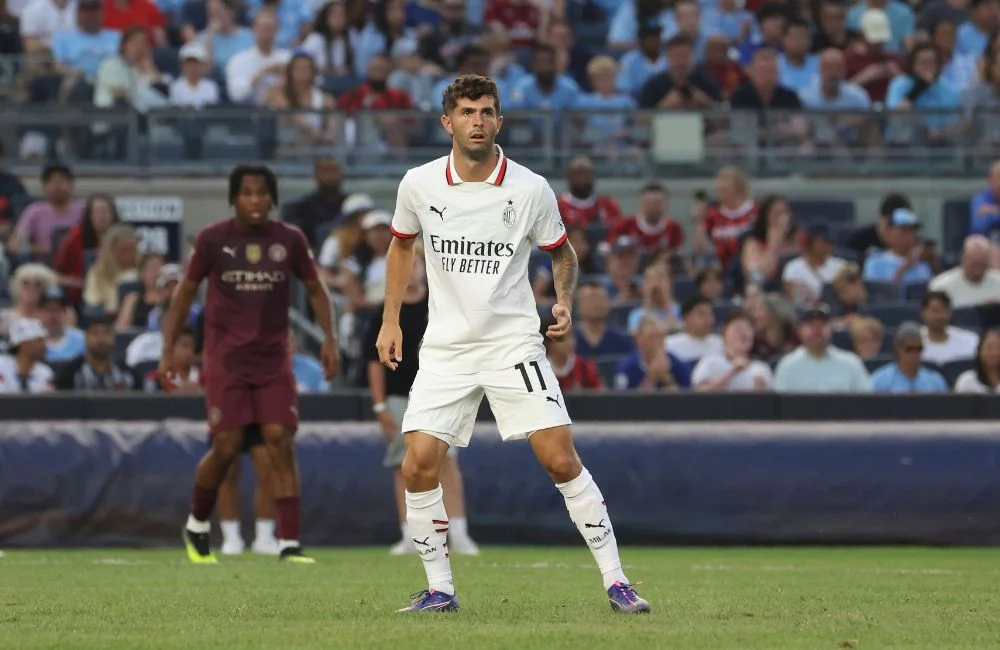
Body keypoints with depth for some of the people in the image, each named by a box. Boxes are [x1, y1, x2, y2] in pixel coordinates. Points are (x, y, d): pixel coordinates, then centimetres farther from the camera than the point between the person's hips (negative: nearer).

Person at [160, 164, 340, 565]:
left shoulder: (290, 240, 1)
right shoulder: (213, 240, -3)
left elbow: (315, 290, 13)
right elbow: (185, 293, 5)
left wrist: (329, 338, 0)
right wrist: (168, 350, 0)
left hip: (274, 359, 2)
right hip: (226, 359, -2)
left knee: (280, 443, -9)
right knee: (227, 447, -8)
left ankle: (289, 544, -8)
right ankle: (196, 526, 18)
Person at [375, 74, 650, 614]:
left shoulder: (530, 190, -7)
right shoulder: (419, 185, -2)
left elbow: (562, 252, 10)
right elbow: (401, 245, 18)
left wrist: (564, 301, -7)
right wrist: (390, 320, 13)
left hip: (514, 342, -2)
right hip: (445, 345, 2)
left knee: (561, 460, -11)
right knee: (419, 465, -9)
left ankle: (615, 581, -2)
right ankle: (439, 589, 7)